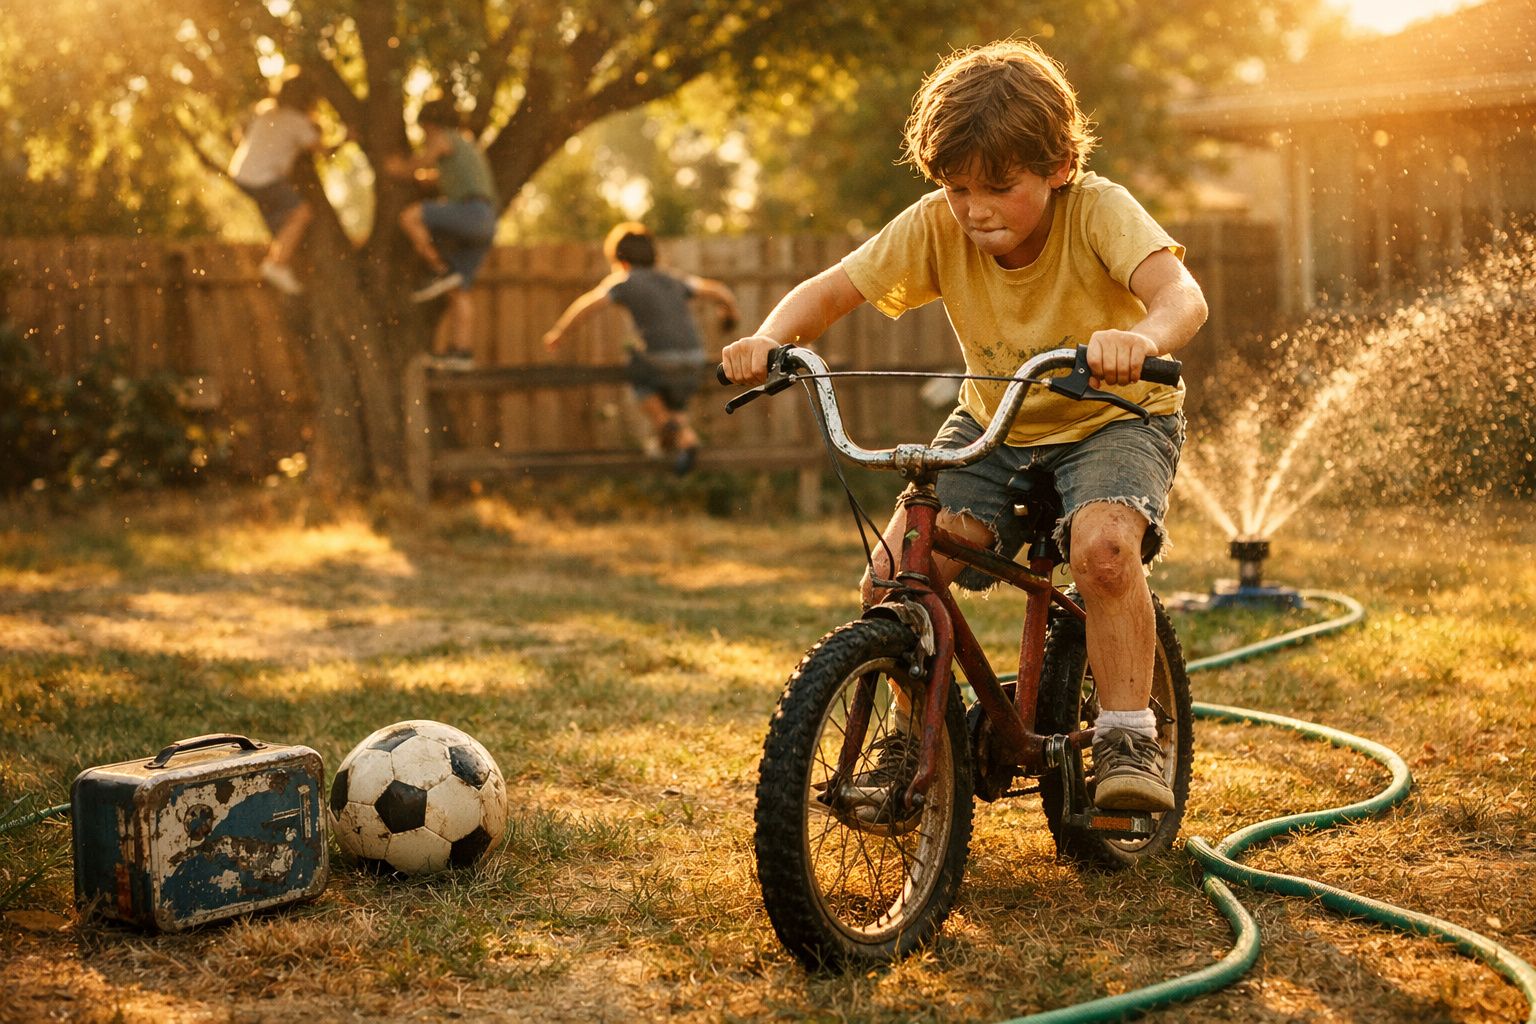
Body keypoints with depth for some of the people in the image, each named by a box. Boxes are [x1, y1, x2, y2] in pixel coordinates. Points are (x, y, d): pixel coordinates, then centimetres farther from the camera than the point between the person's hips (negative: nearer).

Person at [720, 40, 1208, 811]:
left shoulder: (1098, 212, -24)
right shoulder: (937, 227, -15)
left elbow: (1182, 293, -40)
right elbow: (831, 290, -14)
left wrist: (1141, 338, -64)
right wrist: (771, 337, -36)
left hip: (1114, 420, -3)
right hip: (996, 428, 3)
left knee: (1103, 548, -35)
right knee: (893, 578, -17)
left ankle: (1127, 739, -16)